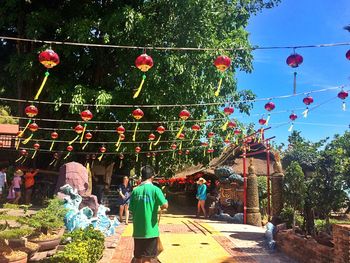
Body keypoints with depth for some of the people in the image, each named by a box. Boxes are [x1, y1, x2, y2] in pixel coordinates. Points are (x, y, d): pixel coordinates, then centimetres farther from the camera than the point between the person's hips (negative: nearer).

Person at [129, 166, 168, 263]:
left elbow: (131, 210, 6)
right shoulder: (155, 189, -10)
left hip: (137, 230, 4)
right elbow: (164, 205, -19)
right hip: (150, 230, -4)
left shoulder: (135, 190, 3)